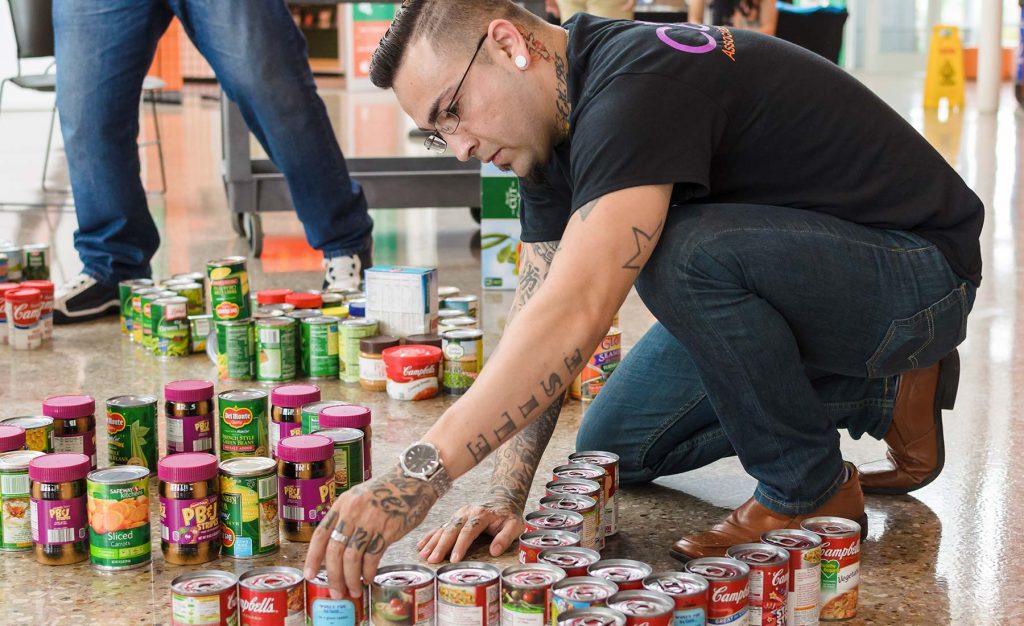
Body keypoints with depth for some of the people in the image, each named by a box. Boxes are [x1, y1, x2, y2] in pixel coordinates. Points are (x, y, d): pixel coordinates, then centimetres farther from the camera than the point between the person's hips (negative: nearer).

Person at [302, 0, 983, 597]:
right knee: (612, 449, 6)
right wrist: (505, 495, -15)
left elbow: (576, 315, -43)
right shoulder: (557, 122, 0)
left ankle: (811, 489, -10)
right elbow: (540, 313, -4)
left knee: (681, 251, -34)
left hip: (919, 273, -9)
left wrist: (420, 474, -46)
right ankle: (881, 398, 15)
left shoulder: (639, 85, -31)